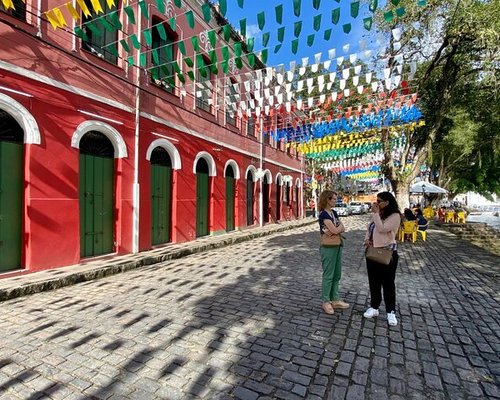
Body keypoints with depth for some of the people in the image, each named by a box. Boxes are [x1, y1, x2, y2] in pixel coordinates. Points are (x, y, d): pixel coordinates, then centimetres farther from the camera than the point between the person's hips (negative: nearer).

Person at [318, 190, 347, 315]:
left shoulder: (334, 212, 10)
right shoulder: (323, 214, -16)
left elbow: (343, 229, 4)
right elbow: (335, 230, -22)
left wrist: (334, 230, -15)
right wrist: (339, 225, -1)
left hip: (337, 246, 8)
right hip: (328, 248, -8)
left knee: (337, 274, 14)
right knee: (328, 275, 1)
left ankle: (335, 299, 27)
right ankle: (325, 302, 14)